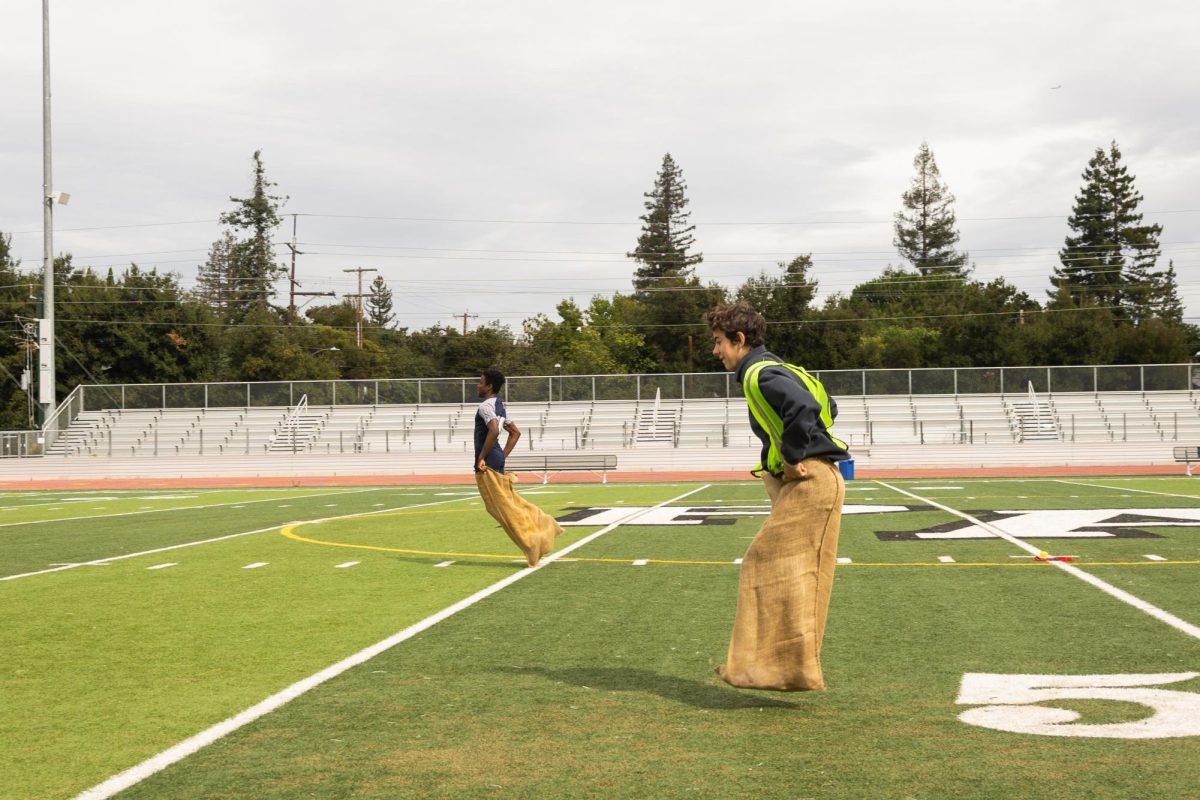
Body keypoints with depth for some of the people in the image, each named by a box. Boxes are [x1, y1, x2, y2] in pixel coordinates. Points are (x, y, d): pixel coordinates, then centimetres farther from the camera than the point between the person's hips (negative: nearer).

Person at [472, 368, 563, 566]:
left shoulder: (486, 406, -14)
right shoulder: (499, 406, 17)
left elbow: (494, 431, -31)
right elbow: (515, 432, 23)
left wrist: (481, 457, -23)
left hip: (487, 463, -10)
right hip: (497, 459, 10)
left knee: (501, 506, -5)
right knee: (508, 501, 14)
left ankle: (531, 544, -6)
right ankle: (544, 527, 10)